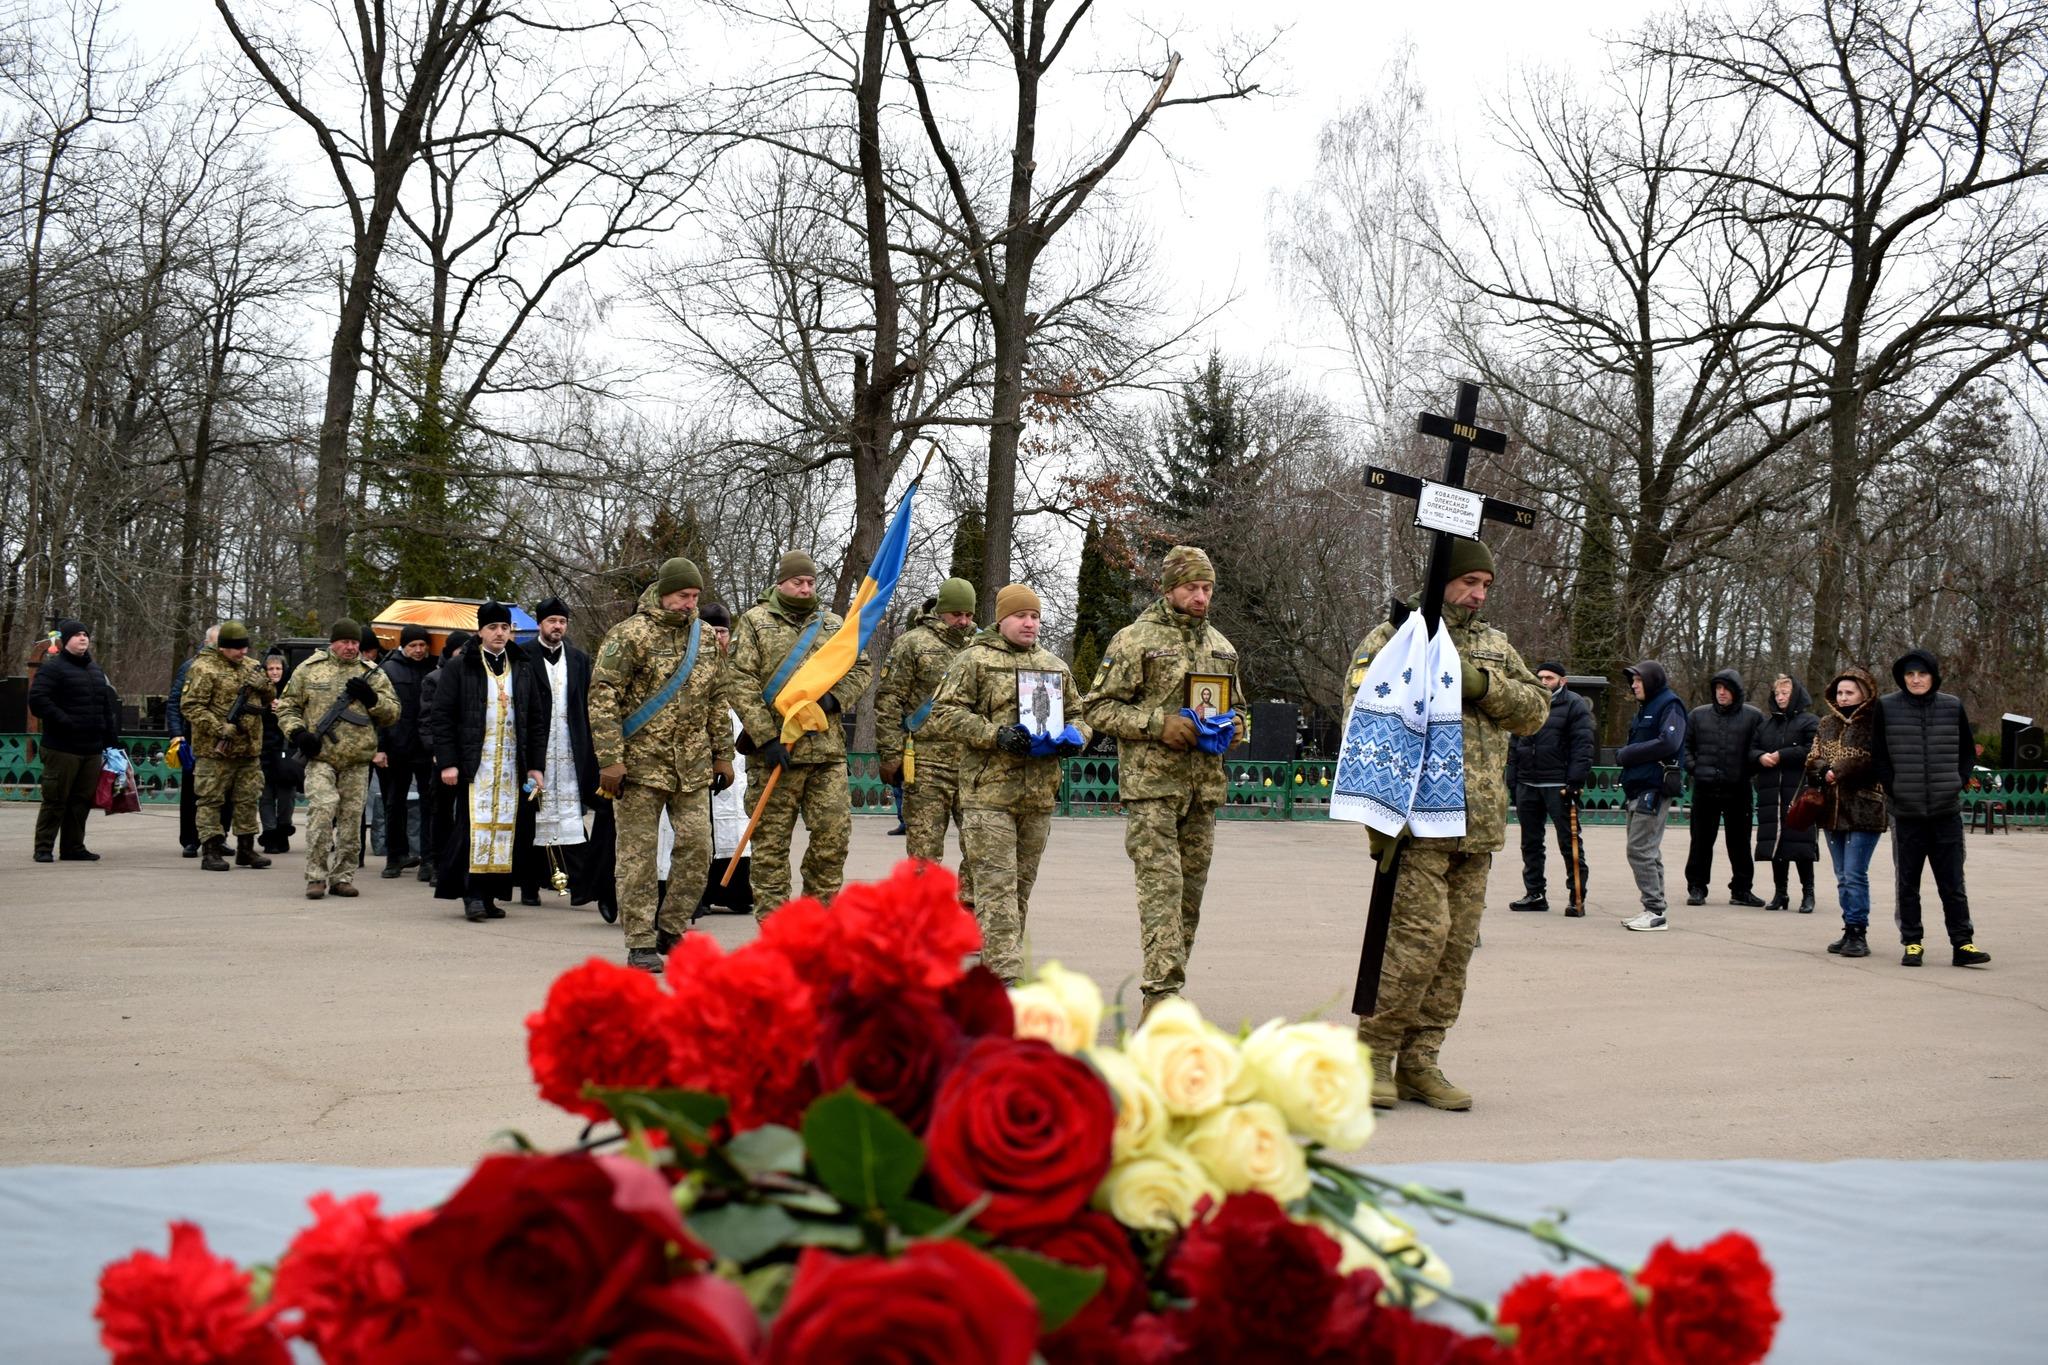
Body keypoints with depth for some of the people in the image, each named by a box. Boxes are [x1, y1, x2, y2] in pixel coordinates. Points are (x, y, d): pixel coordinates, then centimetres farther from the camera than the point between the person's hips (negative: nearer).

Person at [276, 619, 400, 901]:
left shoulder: (372, 674, 11)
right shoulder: (309, 669, 8)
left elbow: (392, 713, 9)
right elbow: (287, 707, 11)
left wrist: (372, 698, -8)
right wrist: (298, 732, -6)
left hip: (357, 761, 2)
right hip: (320, 758, -2)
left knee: (351, 818, 4)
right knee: (321, 810, -17)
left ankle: (342, 876, 15)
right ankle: (316, 876, -11)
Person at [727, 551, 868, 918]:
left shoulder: (833, 624, 17)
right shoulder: (755, 622, 3)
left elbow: (860, 668, 17)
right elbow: (740, 685, -4)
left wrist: (835, 698, -4)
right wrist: (766, 737, -12)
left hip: (829, 749, 4)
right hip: (776, 750, -4)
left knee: (835, 832, 0)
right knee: (772, 841, 1)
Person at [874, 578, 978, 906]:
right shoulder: (912, 643, 1)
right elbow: (888, 703, -3)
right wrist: (890, 756, -8)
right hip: (927, 763, -4)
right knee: (925, 846, 1)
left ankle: (969, 906, 7)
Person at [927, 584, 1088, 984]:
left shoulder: (1055, 666, 17)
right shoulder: (973, 660, 0)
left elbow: (1079, 714, 26)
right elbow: (941, 716, -6)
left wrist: (1073, 739, 2)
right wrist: (995, 735, -17)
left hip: (1039, 796, 6)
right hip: (988, 792, -6)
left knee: (1021, 887, 10)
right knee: (997, 887, -11)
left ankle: (995, 966, 20)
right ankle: (1004, 977, -13)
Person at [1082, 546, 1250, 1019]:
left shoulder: (1221, 646, 16)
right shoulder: (1134, 641, -3)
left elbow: (1239, 706, 28)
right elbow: (1097, 707, -6)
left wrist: (1236, 726, 4)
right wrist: (1158, 724, -17)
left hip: (1204, 787, 6)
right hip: (1151, 786, -6)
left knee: (1191, 892, 8)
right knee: (1162, 889, -15)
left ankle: (1163, 996, 17)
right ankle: (1164, 994, -18)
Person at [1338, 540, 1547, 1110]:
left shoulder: (1496, 646, 20)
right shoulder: (1391, 640, 0)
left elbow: (1536, 709, 10)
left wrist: (1482, 685, -8)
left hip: (1478, 826, 7)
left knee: (1456, 947, 6)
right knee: (1422, 936, -14)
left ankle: (1420, 1063, 14)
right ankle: (1372, 1054, -1)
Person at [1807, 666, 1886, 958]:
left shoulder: (1875, 724, -6)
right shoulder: (1826, 724, 15)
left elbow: (1875, 763, -14)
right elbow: (1812, 760, 14)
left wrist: (1838, 773, -14)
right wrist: (1825, 770, -8)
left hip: (1863, 810, -7)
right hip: (1832, 809, 7)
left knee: (1855, 875, -10)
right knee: (1843, 877, 12)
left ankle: (1858, 933, -4)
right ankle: (1851, 931, 19)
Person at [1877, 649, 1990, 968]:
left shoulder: (1952, 707, 4)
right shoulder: (1887, 708, -2)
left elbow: (1968, 751, 13)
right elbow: (1879, 755, 4)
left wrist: (1958, 783, 2)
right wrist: (1893, 788, -5)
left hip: (1947, 810, 1)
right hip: (1906, 811, -1)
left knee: (1952, 882, 3)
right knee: (1907, 883, 6)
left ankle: (1962, 944, 6)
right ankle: (1911, 943, 14)